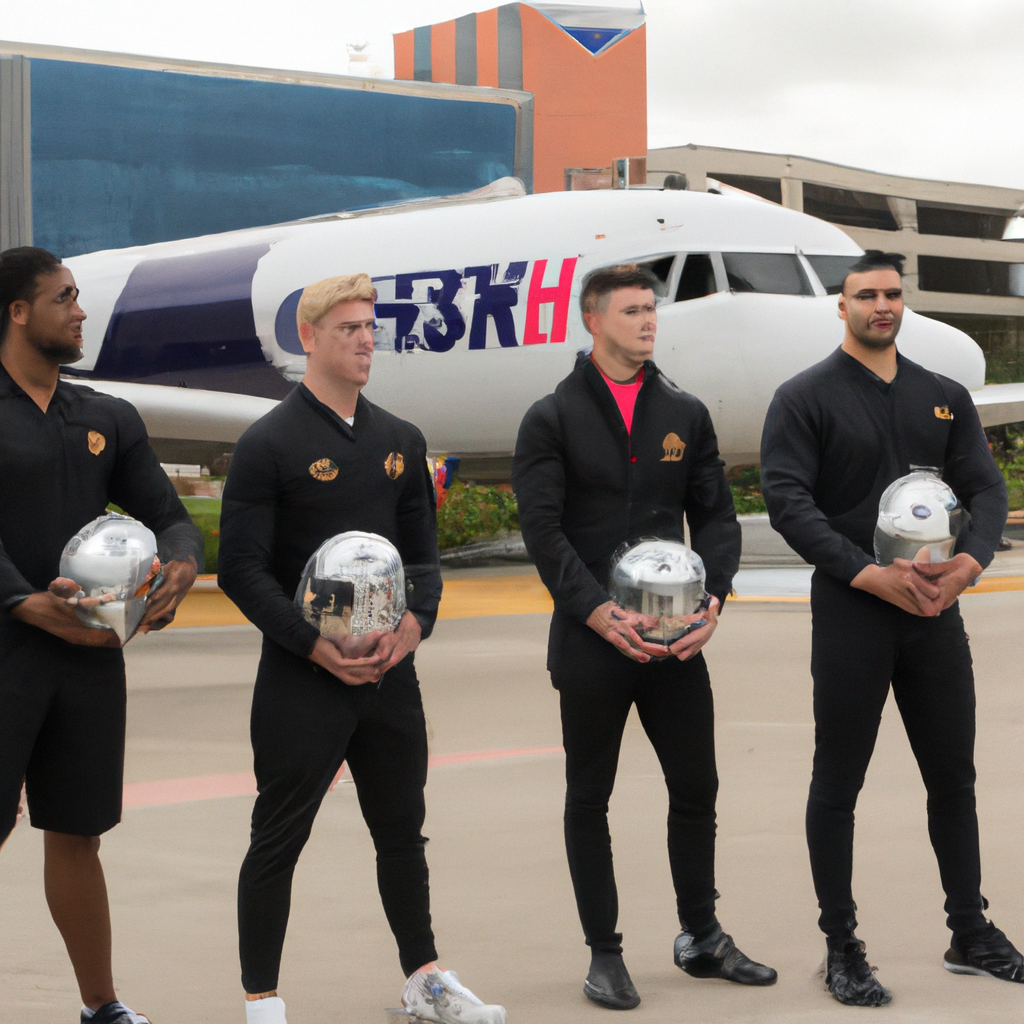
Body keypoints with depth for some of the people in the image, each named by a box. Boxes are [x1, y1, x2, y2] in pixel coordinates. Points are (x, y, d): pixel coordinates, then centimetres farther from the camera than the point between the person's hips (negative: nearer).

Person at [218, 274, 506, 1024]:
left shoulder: (400, 442, 11)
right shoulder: (270, 444, -7)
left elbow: (423, 549, 13)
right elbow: (242, 569, -10)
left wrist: (415, 620, -8)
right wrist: (315, 645, -18)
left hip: (390, 673, 6)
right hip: (302, 680, -6)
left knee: (403, 831, 15)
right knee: (279, 840, 1)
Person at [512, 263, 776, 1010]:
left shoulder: (685, 414, 10)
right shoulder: (553, 419, -2)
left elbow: (716, 514, 8)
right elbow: (544, 530, -9)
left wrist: (713, 598, -9)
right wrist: (600, 613, -20)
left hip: (676, 639, 4)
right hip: (592, 641, -4)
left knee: (696, 787, 9)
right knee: (590, 799, 5)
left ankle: (701, 936, 25)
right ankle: (605, 955, 14)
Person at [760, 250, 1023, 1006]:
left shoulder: (944, 398, 11)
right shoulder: (806, 398, -3)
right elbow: (788, 499, -12)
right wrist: (867, 573, -21)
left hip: (934, 612, 4)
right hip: (851, 615, -4)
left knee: (954, 777, 12)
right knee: (838, 786, 2)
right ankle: (842, 949, 11)